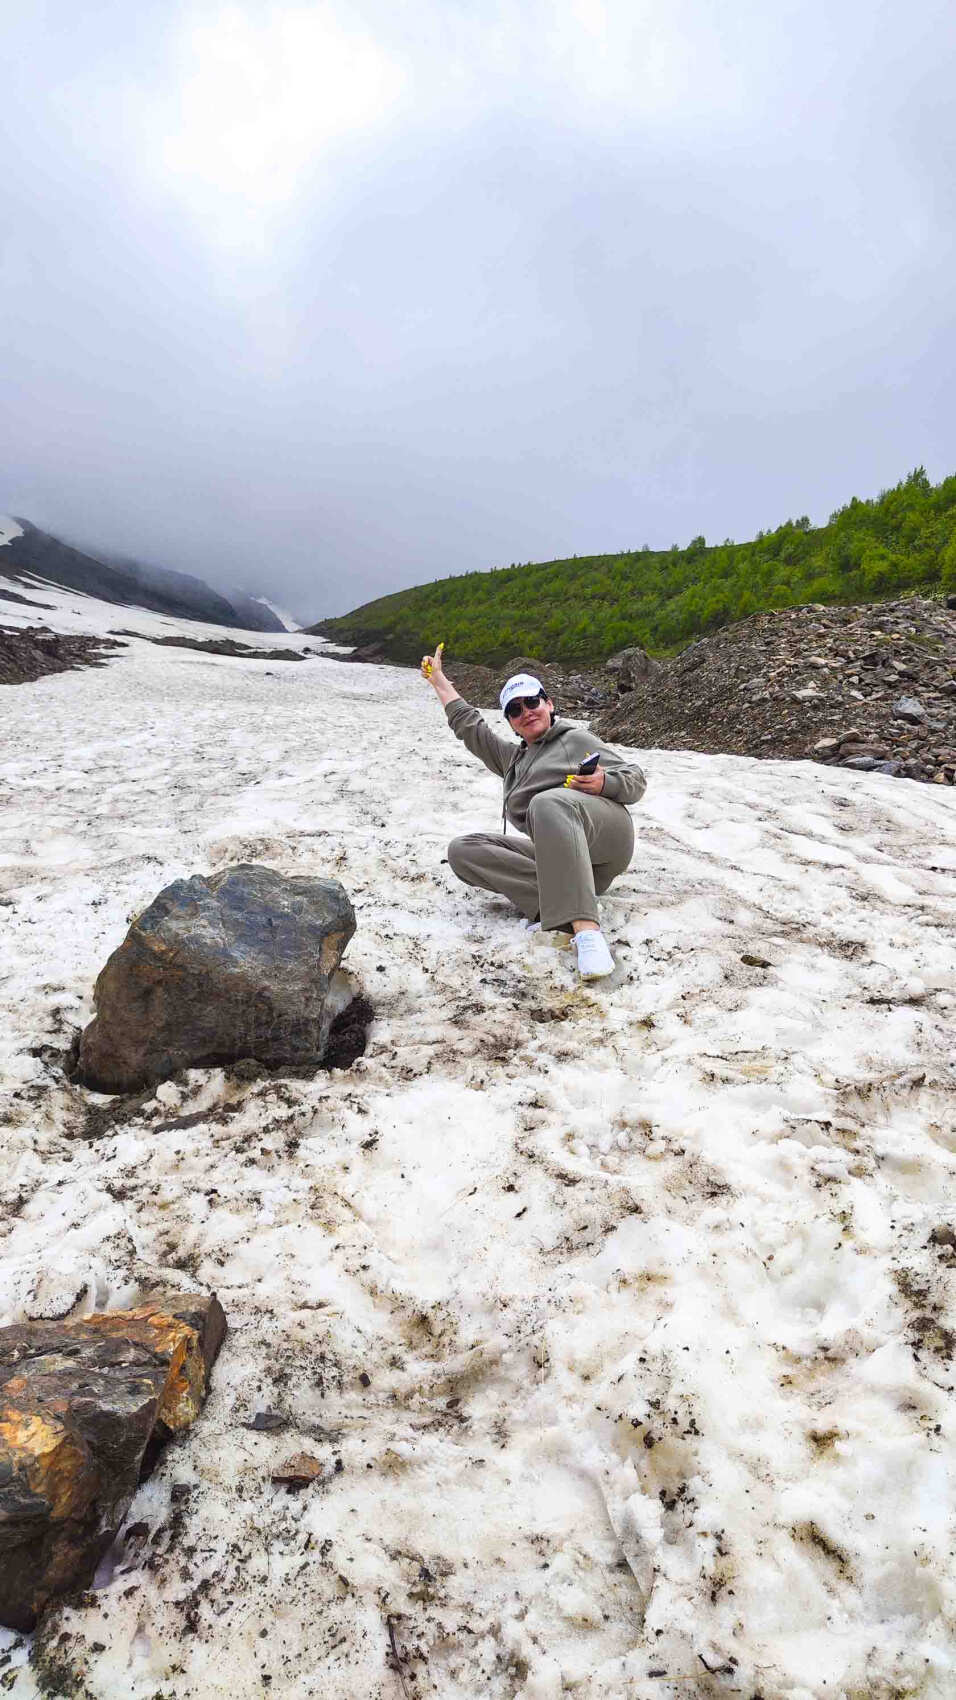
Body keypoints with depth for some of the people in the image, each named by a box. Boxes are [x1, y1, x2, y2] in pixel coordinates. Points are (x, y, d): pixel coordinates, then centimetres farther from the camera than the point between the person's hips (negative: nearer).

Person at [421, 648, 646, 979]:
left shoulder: (576, 738, 16)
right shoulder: (513, 758, 33)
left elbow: (636, 781, 8)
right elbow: (470, 727, 42)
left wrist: (604, 784, -14)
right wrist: (439, 681, 47)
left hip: (607, 835, -5)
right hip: (557, 857, 6)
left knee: (548, 801, -38)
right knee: (462, 850, -11)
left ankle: (586, 928, -52)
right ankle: (561, 899, -29)